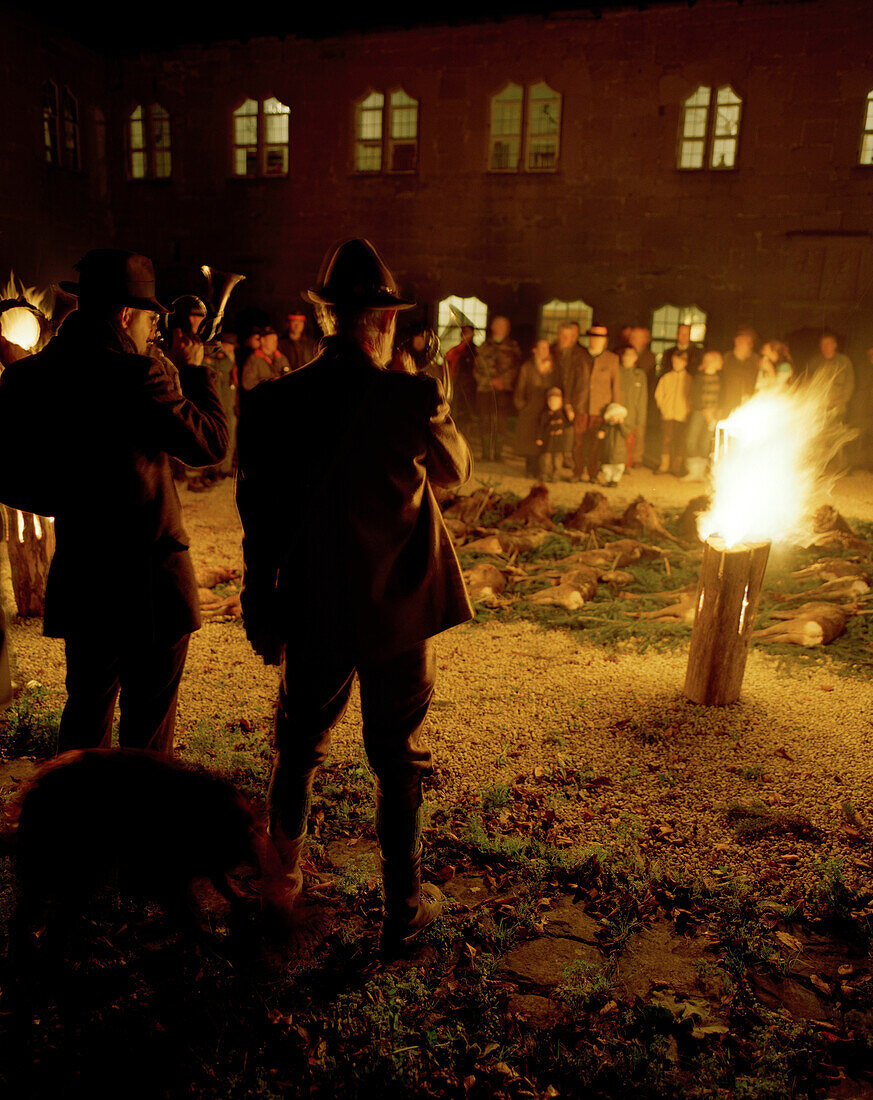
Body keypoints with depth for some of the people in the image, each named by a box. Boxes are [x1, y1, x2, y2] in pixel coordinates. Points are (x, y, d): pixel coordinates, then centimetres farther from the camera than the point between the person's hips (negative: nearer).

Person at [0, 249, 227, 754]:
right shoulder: (140, 375, -18)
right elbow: (213, 442, -11)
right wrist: (197, 370, 1)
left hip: (77, 581, 7)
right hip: (149, 584, -6)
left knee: (87, 708, 21)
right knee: (148, 719, 9)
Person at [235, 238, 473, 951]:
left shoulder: (272, 402, -7)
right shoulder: (414, 397, -14)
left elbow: (258, 519, -2)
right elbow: (457, 470, 5)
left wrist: (263, 617, 8)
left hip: (312, 611, 2)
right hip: (398, 607, -2)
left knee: (298, 751, 21)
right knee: (398, 760, 13)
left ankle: (281, 884, 40)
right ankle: (404, 907, 27)